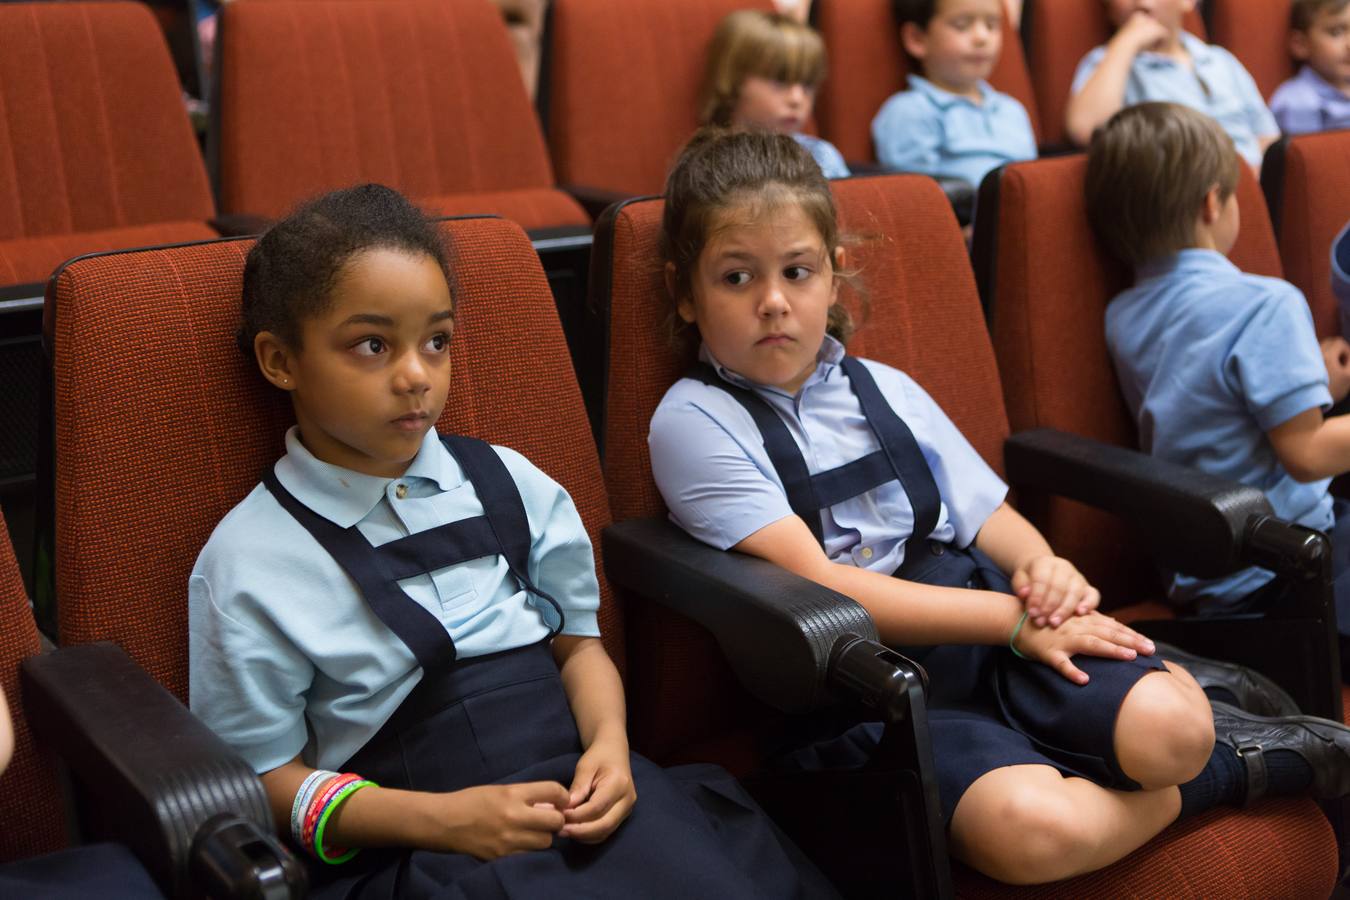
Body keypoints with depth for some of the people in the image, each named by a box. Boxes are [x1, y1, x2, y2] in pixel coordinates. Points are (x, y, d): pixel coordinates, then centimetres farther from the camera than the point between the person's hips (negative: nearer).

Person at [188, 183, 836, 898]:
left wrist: (608, 745, -5)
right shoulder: (248, 565, -4)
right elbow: (268, 775, -1)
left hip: (583, 795, 5)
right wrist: (443, 819, -13)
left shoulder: (509, 485, 8)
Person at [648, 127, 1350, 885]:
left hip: (989, 627, 4)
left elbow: (992, 522, 16)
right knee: (1030, 827, -32)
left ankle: (1183, 685, 8)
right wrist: (1013, 619, -15)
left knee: (1165, 727, -26)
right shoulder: (695, 423, -4)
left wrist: (1041, 567, -10)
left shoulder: (887, 392, 14)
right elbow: (815, 584, -12)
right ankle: (1230, 768, -5)